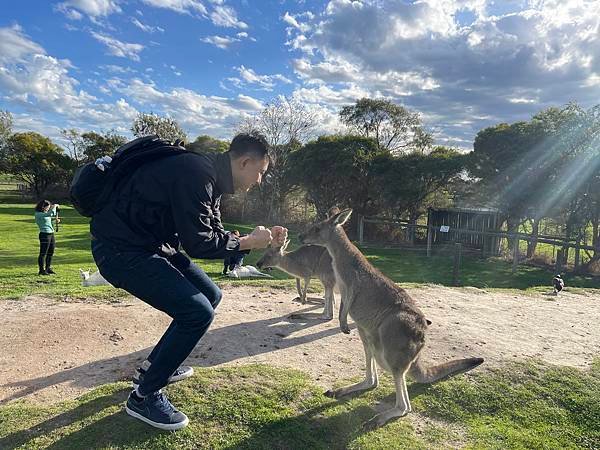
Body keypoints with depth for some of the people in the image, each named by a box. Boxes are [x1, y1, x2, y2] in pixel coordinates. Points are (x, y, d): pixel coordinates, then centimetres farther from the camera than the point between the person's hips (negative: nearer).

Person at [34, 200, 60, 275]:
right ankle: (41, 270, 1)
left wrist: (56, 219, 11)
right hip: (44, 235, -9)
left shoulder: (46, 213, 13)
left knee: (50, 253, 14)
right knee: (43, 253, -4)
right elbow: (51, 213, -24)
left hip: (51, 234, 9)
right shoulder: (38, 214, -12)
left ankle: (48, 268, 25)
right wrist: (55, 206, -11)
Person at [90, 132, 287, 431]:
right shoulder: (197, 173, -23)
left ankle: (155, 365, 29)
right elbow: (198, 245, -23)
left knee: (210, 296, 13)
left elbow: (214, 236, 12)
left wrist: (262, 240, 5)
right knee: (198, 312, -16)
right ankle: (144, 396, 4)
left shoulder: (210, 178, 8)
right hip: (120, 248, -10)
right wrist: (248, 242, -11)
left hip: (150, 244, 10)